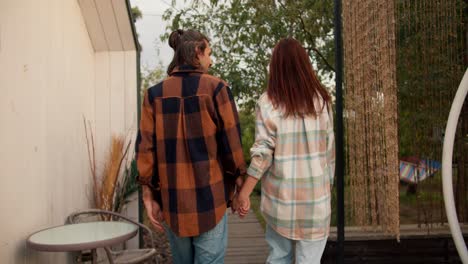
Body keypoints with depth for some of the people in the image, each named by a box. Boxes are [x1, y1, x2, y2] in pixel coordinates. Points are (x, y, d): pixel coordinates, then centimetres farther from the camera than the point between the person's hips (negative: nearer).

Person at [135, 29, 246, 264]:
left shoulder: (155, 93, 2)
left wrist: (149, 195, 3)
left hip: (172, 199, 4)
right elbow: (231, 140, -7)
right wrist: (239, 179, 5)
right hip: (209, 196, -3)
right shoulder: (216, 88, -6)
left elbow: (145, 147, -2)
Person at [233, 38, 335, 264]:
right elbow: (329, 149, 4)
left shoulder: (268, 102, -7)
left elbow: (263, 152, -12)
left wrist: (243, 193, -6)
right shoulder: (320, 99, -1)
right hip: (315, 193, 1)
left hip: (280, 194, 0)